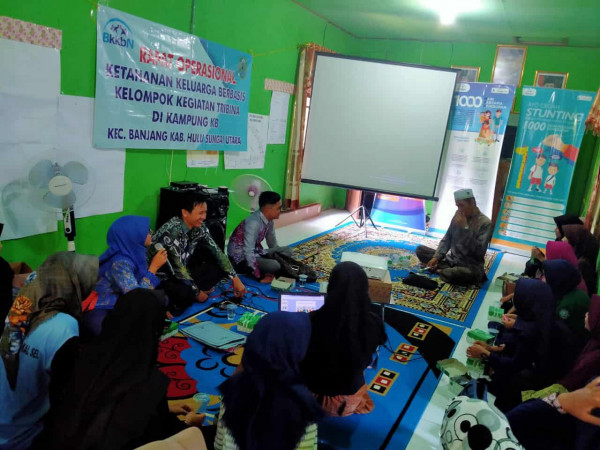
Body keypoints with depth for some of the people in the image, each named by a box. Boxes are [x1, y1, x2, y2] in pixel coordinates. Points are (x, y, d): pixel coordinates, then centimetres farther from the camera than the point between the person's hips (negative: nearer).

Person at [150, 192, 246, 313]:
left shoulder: (199, 227, -6)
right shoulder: (172, 231, -28)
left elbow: (217, 252, -2)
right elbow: (177, 267, -27)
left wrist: (235, 279, -8)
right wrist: (197, 292, -18)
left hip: (182, 275, 8)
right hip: (160, 279, -7)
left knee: (220, 268, -5)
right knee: (185, 293, -38)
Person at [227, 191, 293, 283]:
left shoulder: (269, 220, -2)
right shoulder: (253, 223, -28)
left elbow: (273, 245, 7)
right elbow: (248, 252, -31)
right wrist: (259, 277, -28)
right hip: (241, 259, -9)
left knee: (287, 251, -1)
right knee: (274, 266, -28)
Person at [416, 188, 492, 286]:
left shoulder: (485, 223, -13)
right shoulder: (458, 216, 4)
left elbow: (479, 252, -21)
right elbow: (447, 239, 11)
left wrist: (465, 228, -21)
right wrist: (436, 257, -4)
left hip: (470, 266, -6)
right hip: (451, 259, 6)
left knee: (467, 274, -41)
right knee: (420, 250, -3)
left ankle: (440, 270, -10)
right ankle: (449, 270, -13)